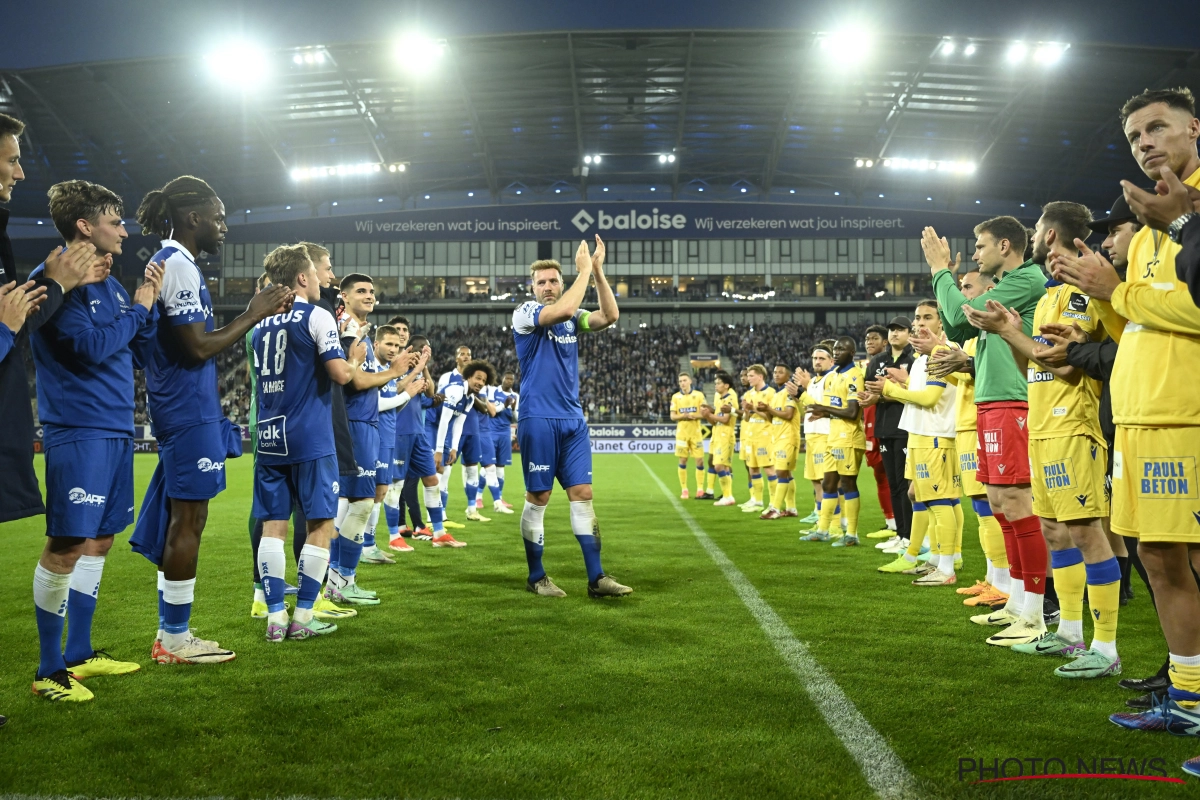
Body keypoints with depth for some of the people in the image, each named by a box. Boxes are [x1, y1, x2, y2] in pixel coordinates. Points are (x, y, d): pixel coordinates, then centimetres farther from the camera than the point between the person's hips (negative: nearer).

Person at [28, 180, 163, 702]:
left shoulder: (112, 286, 15)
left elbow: (142, 356, 16)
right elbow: (91, 347, -20)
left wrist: (149, 305, 4)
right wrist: (137, 308, -7)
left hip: (116, 430, 9)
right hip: (78, 431, -9)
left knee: (98, 541, 13)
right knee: (66, 547, -6)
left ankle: (79, 654, 25)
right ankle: (50, 671, 5)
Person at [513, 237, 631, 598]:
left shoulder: (572, 319, 11)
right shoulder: (524, 313, -5)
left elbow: (609, 316, -4)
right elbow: (563, 310, -23)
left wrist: (598, 270, -9)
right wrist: (583, 270, -14)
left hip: (573, 420, 5)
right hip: (538, 419, -5)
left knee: (582, 494, 2)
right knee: (539, 497, 1)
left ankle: (596, 578, 5)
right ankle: (536, 576, 15)